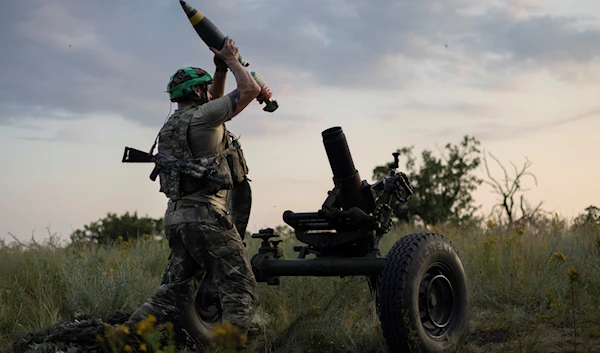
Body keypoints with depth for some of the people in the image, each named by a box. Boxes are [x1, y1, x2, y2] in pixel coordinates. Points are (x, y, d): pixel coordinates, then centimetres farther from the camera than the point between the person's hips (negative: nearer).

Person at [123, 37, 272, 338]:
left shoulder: (172, 124, 20)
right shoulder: (201, 117, -6)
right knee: (241, 293, -9)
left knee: (174, 292, 17)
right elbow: (250, 90, -9)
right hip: (207, 215, -9)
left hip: (177, 217, 9)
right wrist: (231, 60, 6)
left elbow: (212, 105, 36)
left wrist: (221, 70, 26)